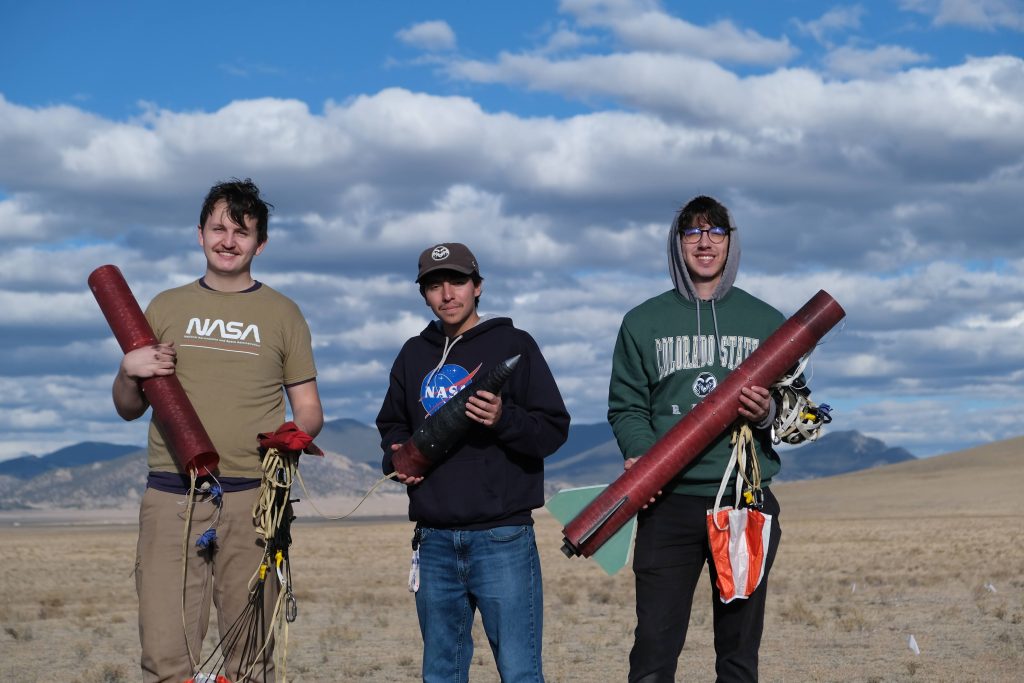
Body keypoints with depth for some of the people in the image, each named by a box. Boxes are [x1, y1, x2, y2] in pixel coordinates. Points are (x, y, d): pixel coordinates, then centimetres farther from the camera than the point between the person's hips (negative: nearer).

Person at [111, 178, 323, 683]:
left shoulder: (282, 314, 12)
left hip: (253, 499, -1)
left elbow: (309, 411, 12)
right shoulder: (166, 307, 16)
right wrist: (129, 372, -3)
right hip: (170, 496, 1)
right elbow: (129, 410, 19)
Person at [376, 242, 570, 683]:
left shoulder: (513, 345, 0)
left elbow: (554, 428, -4)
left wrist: (504, 419, -22)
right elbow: (391, 423, 26)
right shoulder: (414, 355, 15)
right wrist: (396, 456, 5)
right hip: (435, 542, 5)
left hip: (502, 539, -5)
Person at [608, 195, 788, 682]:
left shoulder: (766, 322, 11)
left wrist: (769, 415, -10)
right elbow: (626, 407, 5)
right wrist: (640, 454, -14)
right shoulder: (643, 322, 9)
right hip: (668, 501, -1)